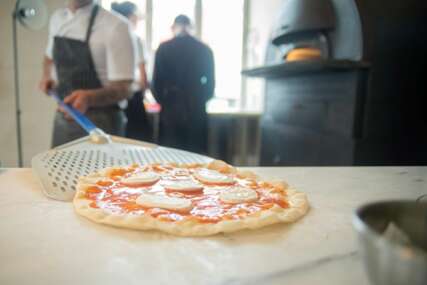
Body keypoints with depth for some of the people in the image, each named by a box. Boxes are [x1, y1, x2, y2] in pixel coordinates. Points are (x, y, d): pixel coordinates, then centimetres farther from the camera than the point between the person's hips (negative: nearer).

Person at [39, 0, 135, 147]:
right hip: (63, 117, 7)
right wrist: (47, 77, 4)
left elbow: (123, 89, -19)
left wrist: (89, 98, -36)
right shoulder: (57, 18, 7)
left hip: (100, 123, -6)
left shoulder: (115, 26, -15)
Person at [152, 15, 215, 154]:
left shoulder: (164, 48, -2)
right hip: (197, 110, 2)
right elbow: (210, 84, 6)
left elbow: (157, 82, -2)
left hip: (171, 110, -1)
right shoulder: (205, 49, 3)